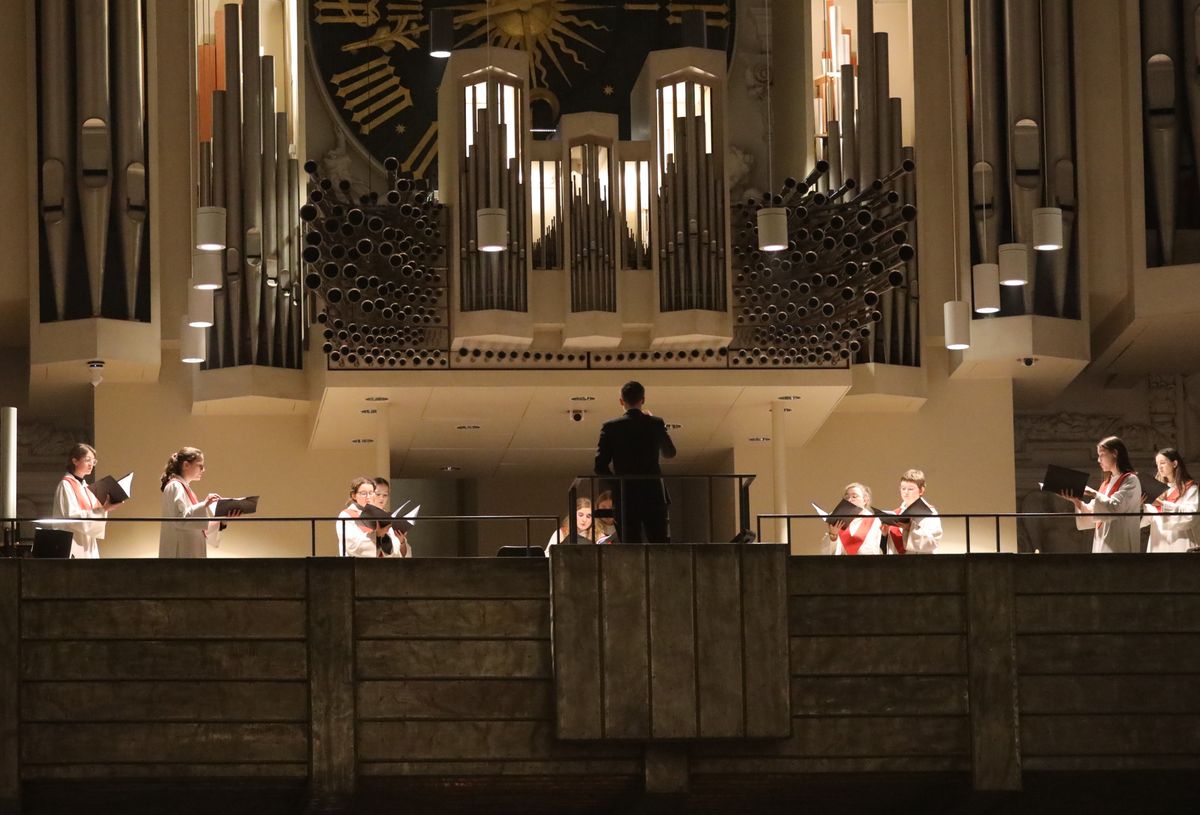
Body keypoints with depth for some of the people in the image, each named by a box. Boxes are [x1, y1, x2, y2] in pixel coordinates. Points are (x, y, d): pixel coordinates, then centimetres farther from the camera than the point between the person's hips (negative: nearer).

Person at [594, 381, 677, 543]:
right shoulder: (656, 424, 0)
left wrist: (616, 483, 10)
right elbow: (670, 453, 19)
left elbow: (600, 466, -6)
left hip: (625, 498, -1)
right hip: (654, 495, 1)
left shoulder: (610, 427, -3)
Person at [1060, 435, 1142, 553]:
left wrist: (1093, 493, -10)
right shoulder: (1107, 483, 21)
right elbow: (1093, 515, 17)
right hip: (1102, 545, 8)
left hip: (1118, 547, -8)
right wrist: (1076, 501, 2)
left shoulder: (1130, 480, -4)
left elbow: (1114, 507, -17)